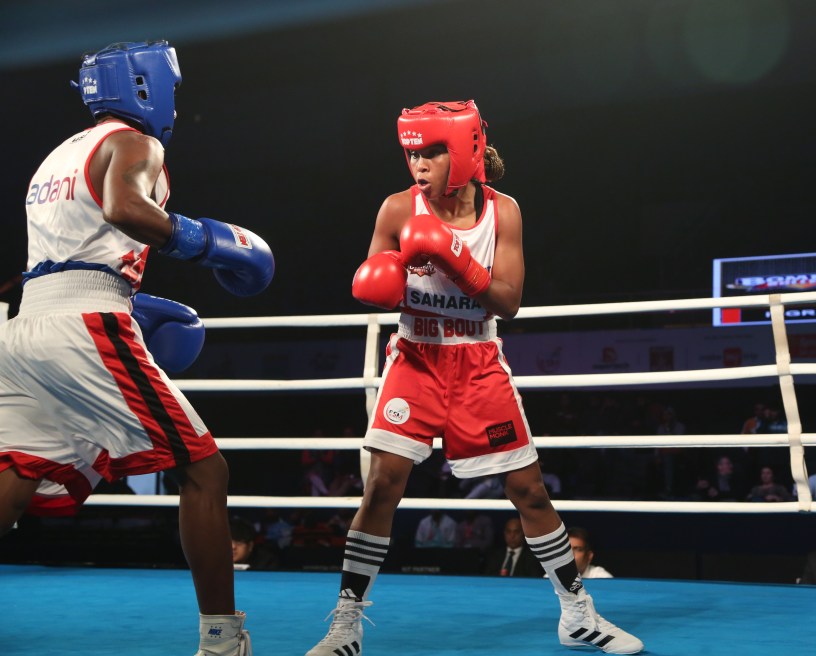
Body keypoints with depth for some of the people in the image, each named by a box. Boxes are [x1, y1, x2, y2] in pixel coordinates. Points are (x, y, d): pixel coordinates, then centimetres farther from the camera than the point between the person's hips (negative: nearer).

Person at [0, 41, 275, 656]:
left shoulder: (57, 157, 30)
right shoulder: (132, 142, 3)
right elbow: (123, 208, -20)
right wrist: (207, 240, -9)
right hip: (88, 328, -8)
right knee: (204, 469, -1)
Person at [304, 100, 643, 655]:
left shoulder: (502, 211, -6)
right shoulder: (399, 209, -8)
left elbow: (508, 302, -11)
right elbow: (371, 289, 0)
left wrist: (454, 259, -24)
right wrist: (382, 283, -23)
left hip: (479, 365, 1)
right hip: (415, 360, -1)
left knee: (529, 488, 4)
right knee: (383, 482, -14)